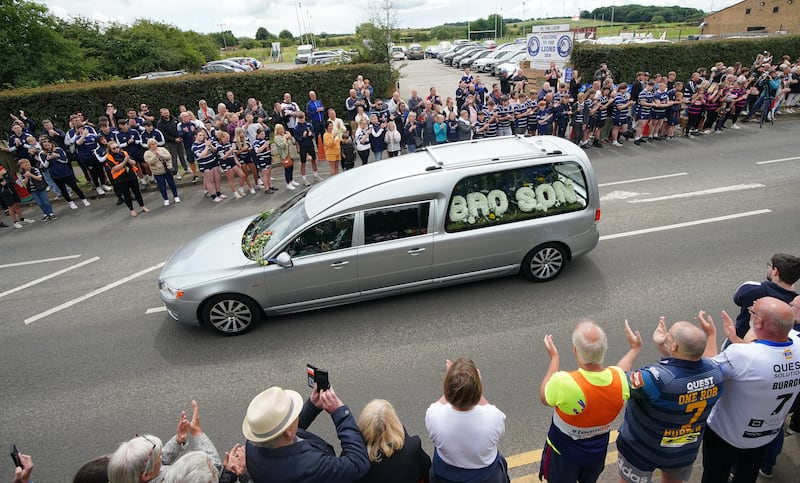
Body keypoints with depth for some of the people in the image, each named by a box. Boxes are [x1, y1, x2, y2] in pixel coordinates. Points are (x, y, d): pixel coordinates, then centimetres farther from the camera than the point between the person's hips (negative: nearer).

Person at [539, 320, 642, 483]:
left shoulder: (563, 382, -40)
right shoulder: (620, 379, -27)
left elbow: (544, 398, -16)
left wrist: (554, 357, -9)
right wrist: (635, 349, 17)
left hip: (563, 453, -3)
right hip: (597, 452, 4)